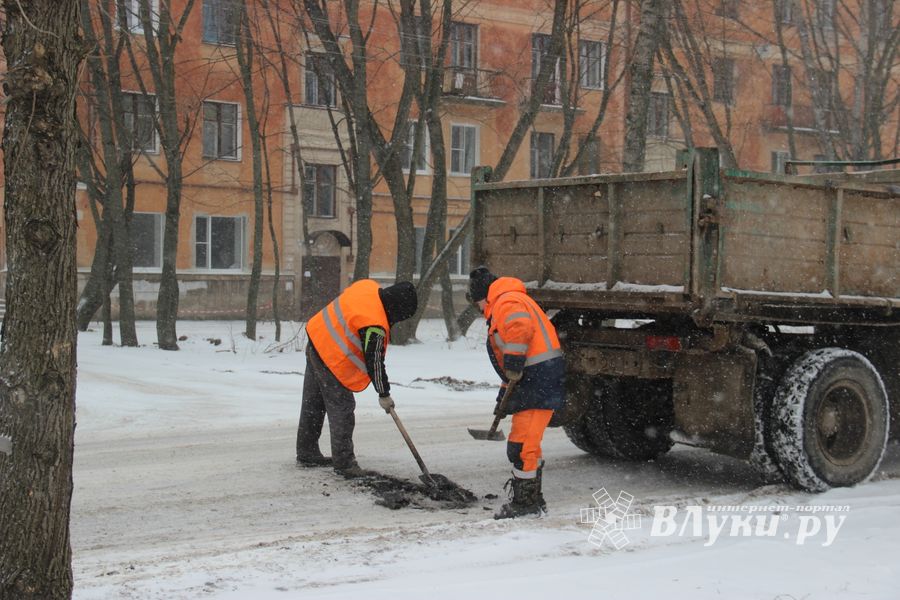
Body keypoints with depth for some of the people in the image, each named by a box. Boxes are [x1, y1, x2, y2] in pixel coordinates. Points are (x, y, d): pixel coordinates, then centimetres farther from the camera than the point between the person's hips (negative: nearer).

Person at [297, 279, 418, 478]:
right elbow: (374, 363, -19)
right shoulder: (374, 326, -27)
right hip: (332, 361, -10)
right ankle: (344, 463, 4)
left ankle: (307, 454, 32)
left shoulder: (369, 286, -4)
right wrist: (383, 395, -7)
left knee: (313, 405, 19)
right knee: (342, 410, -2)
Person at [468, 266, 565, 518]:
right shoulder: (500, 310, 26)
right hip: (532, 381, 11)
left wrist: (514, 365, -27)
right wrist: (504, 395, 26)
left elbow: (520, 328, -31)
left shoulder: (507, 302, -8)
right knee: (526, 444, 18)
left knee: (522, 444, -8)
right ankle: (533, 499, 28)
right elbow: (510, 365, 30)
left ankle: (525, 502, -1)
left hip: (541, 379, -11)